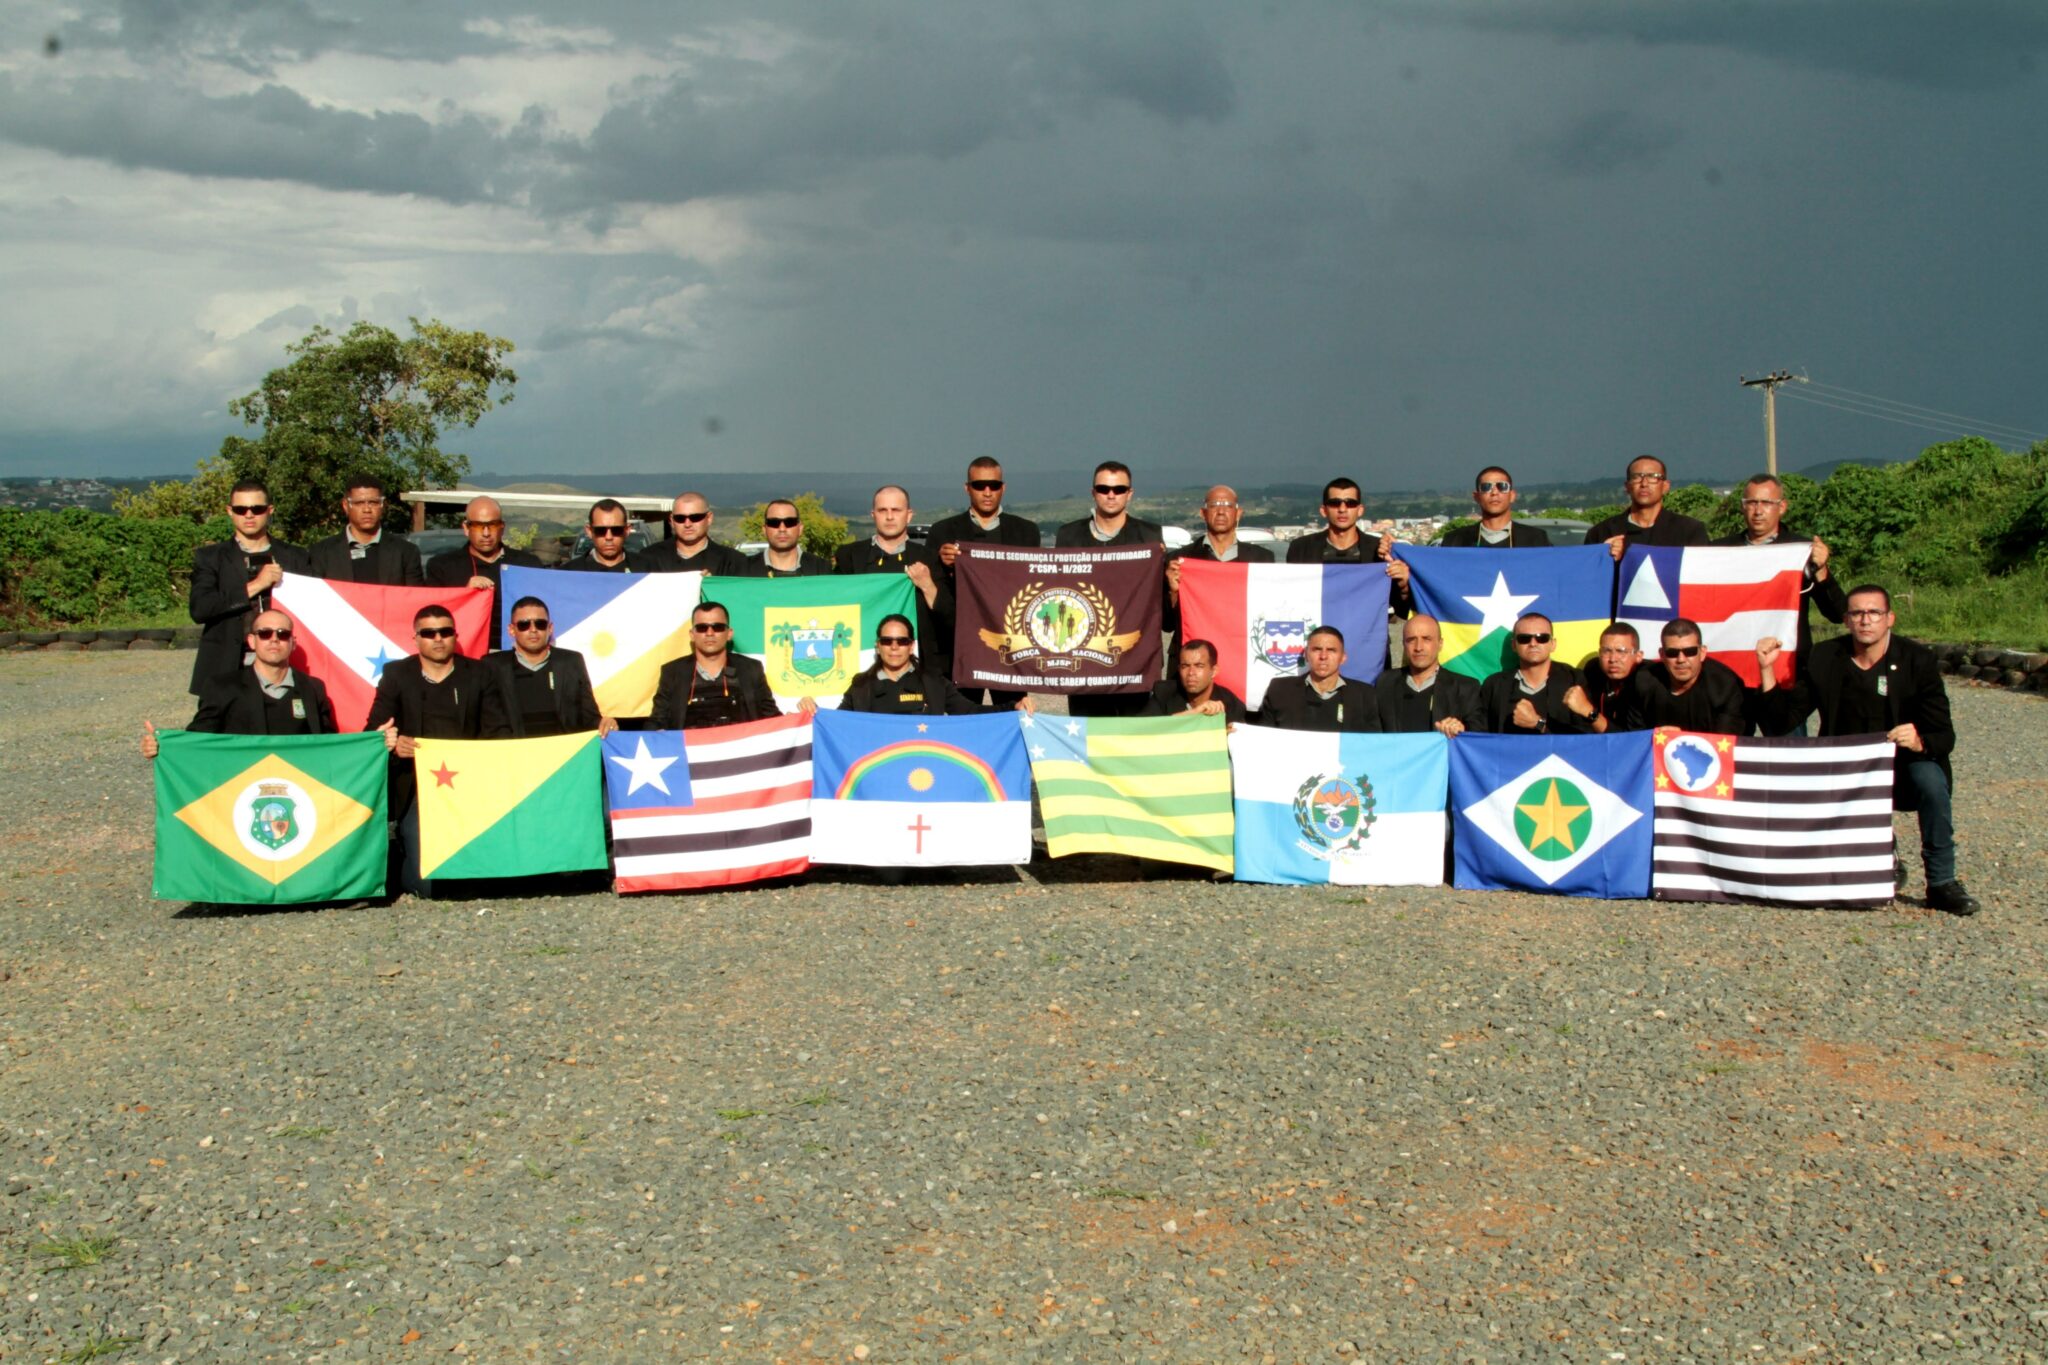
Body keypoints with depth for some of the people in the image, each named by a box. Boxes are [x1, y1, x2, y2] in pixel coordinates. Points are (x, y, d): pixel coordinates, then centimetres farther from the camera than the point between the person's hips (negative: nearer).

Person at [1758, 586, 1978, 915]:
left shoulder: (1917, 659, -7)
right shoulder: (1825, 658, -1)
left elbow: (1944, 736, -13)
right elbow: (1784, 718, -4)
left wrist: (1918, 742, -37)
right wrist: (1767, 669, -16)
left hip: (1902, 768, -2)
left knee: (1930, 779, -34)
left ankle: (1942, 884, -15)